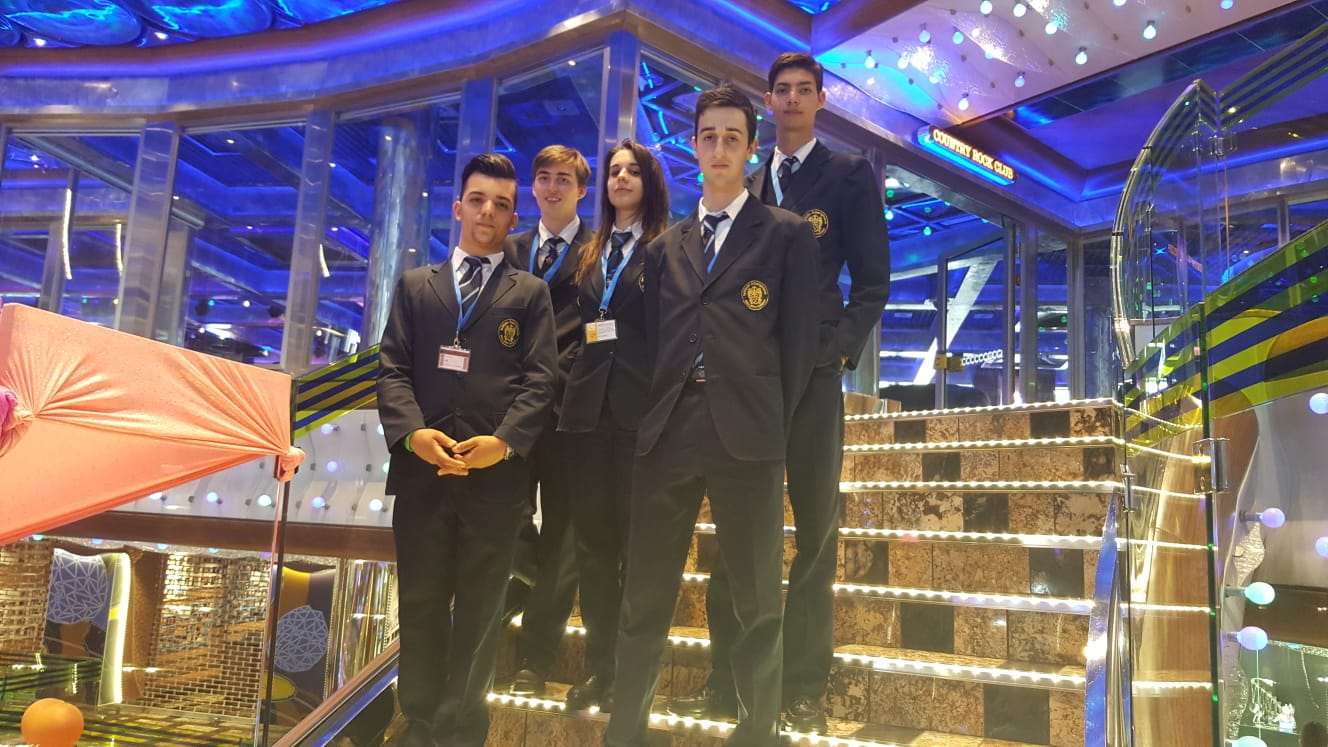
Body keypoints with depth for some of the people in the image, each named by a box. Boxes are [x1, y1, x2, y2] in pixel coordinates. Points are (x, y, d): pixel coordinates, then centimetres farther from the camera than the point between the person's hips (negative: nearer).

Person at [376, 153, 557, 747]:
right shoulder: (415, 286, 17)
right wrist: (411, 431, -12)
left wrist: (503, 441, -16)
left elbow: (539, 380, 0)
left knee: (480, 610, 6)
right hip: (420, 469, 2)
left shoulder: (530, 294, 11)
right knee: (420, 605, 8)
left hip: (497, 473, -1)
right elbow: (392, 369, 7)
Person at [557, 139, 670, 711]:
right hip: (590, 404, 6)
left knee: (635, 536, 0)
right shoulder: (590, 252, 19)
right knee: (592, 536, 7)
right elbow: (577, 326, 18)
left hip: (640, 404, -5)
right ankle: (599, 661, 17)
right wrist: (572, 386, 7)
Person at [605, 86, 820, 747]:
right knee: (644, 597, 7)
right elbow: (651, 340, 15)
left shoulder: (788, 234, 8)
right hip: (666, 434, 3)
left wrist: (771, 422, 0)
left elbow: (799, 340, 4)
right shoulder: (664, 246, 18)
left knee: (758, 602, 5)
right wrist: (652, 416, 4)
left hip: (746, 437, -3)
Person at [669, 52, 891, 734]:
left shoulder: (849, 176, 7)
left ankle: (803, 688, 10)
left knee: (815, 528, 2)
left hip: (813, 372, -3)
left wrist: (841, 350, -11)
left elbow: (872, 281, 2)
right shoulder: (746, 183, 18)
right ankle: (728, 680, 14)